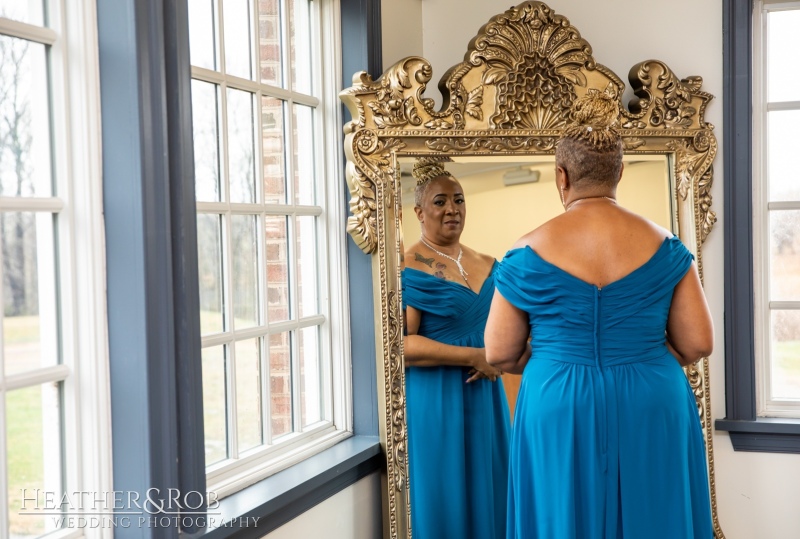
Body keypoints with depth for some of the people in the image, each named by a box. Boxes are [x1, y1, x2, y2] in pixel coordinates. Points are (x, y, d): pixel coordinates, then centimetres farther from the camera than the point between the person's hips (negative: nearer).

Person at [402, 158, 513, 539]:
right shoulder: (409, 269, -10)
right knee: (444, 499, 2)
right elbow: (402, 344, -18)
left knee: (487, 492, 12)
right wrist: (472, 356, -17)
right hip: (434, 399, -6)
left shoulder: (487, 265, 11)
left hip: (485, 396, 6)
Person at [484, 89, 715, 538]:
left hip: (560, 413, -1)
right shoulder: (664, 246, -2)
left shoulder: (529, 253, -6)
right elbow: (698, 344, -2)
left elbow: (500, 354, -3)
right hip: (651, 413, 1)